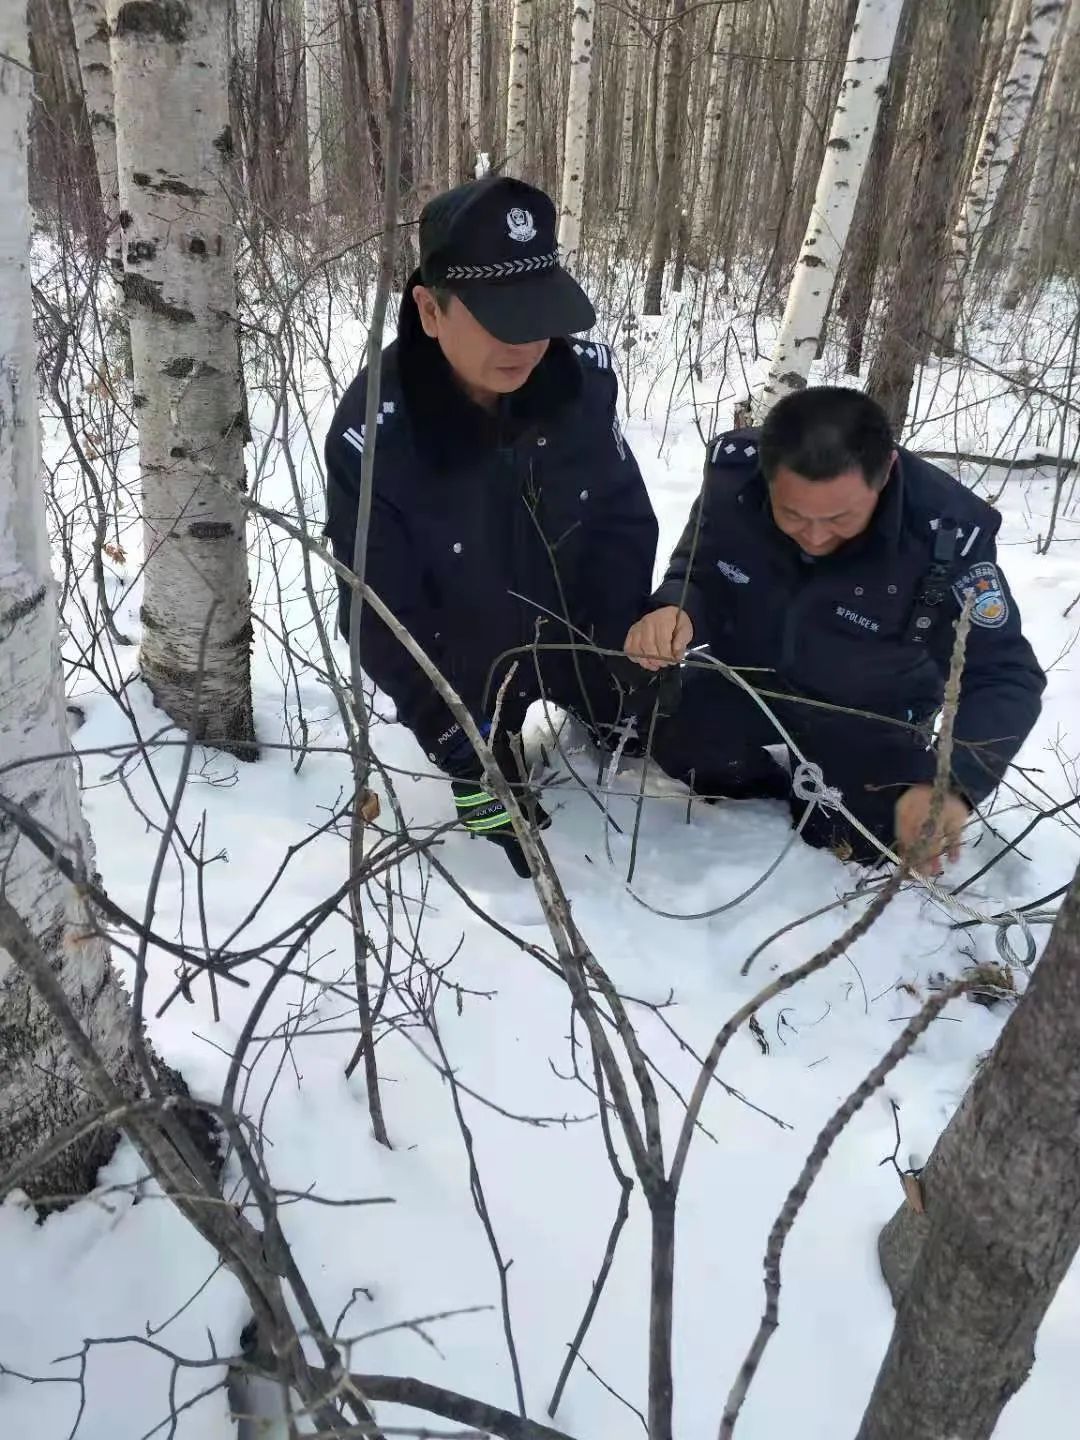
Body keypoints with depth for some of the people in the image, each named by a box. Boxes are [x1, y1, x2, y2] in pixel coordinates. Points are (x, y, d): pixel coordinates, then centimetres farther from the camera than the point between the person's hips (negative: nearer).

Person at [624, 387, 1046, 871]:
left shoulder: (946, 533, -33)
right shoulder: (732, 472, -26)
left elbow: (1005, 676, -28)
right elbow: (695, 575, -13)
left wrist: (953, 781, -46)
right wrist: (676, 611, -39)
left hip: (868, 716, -1)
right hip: (745, 680, 2)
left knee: (859, 840, -11)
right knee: (677, 755, -17)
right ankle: (786, 778, 14)